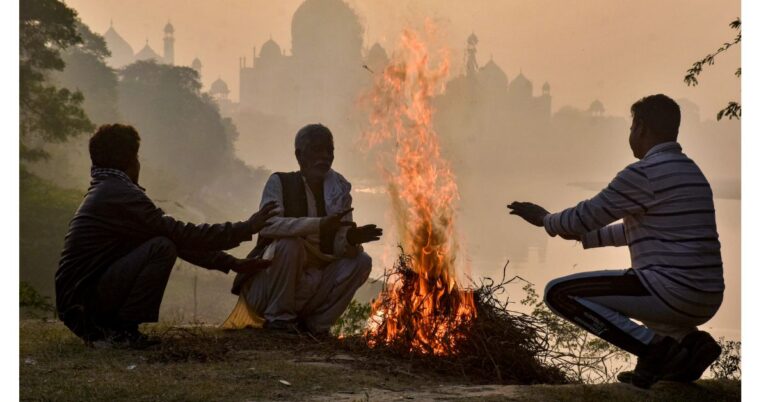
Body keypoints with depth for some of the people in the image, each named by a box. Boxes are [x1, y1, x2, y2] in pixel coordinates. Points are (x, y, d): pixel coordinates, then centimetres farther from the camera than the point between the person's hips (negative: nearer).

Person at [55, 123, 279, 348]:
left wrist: (230, 263, 15)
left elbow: (177, 236, 18)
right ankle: (120, 331, -12)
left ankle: (100, 328, 12)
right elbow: (182, 235, -14)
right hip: (84, 297, -10)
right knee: (161, 248, -17)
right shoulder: (120, 195, -13)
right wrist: (246, 229, -8)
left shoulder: (106, 192, 19)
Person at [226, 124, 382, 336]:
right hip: (266, 291, -5)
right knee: (290, 243, -30)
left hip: (311, 290, 5)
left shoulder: (339, 192, 5)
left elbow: (338, 246, -2)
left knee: (360, 261, -10)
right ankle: (279, 318, -15)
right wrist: (319, 225, -38)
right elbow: (267, 224, -27)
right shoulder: (281, 183, -8)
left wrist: (351, 238, -27)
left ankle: (316, 322, -4)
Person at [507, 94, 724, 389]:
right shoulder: (691, 172, 17)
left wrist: (545, 220, 17)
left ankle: (653, 347, -12)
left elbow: (587, 216, -3)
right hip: (705, 301, 9)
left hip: (671, 291, -9)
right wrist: (584, 236, 33)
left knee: (558, 293, -2)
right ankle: (686, 342, 11)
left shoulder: (643, 173, -12)